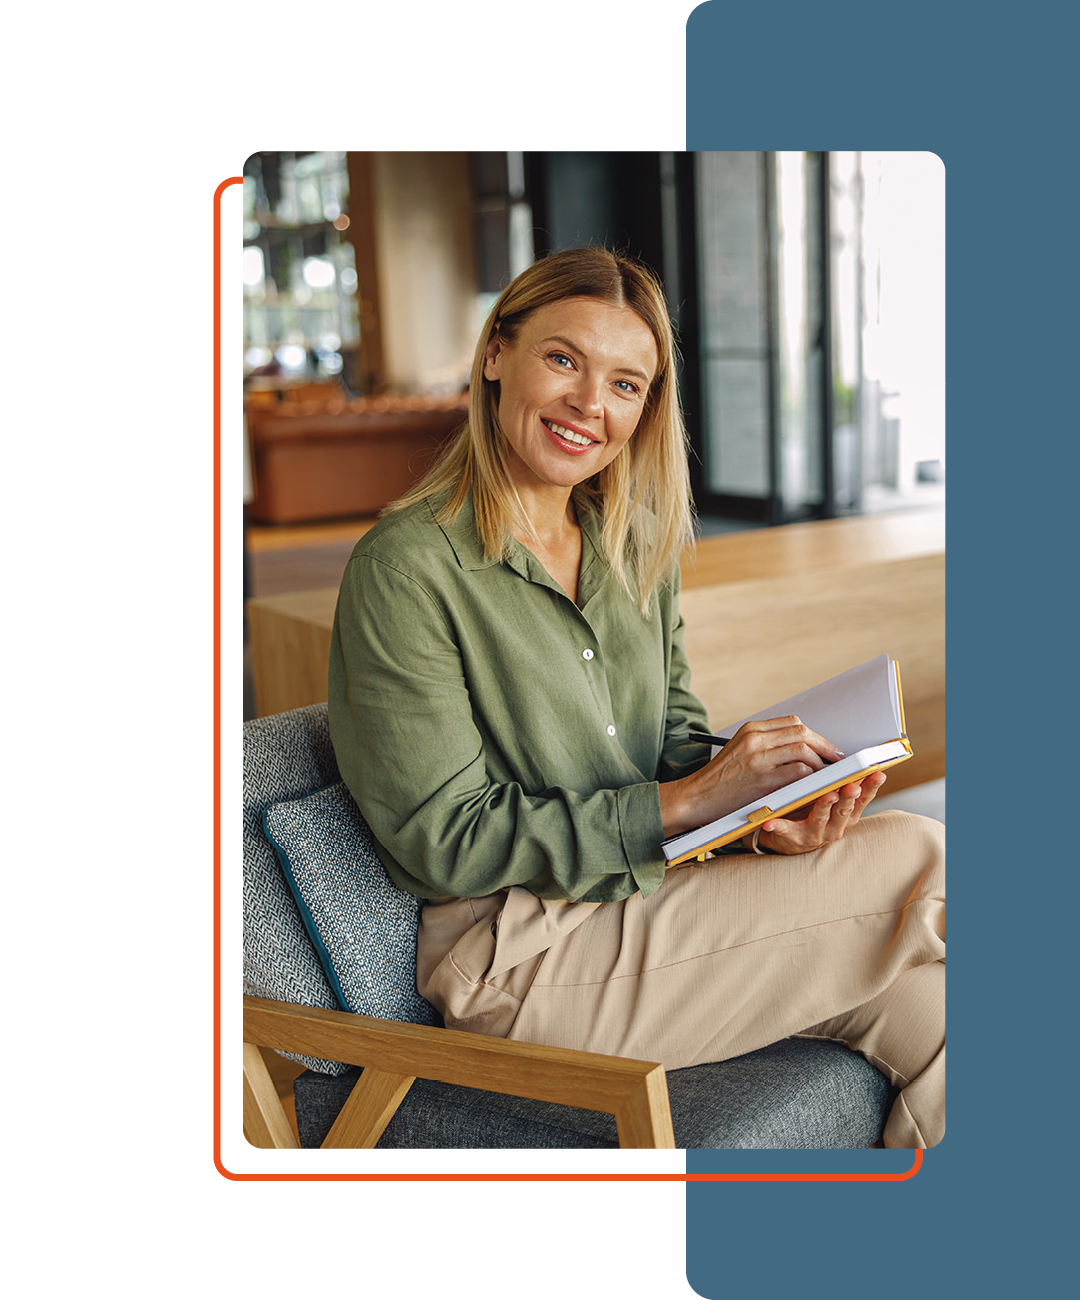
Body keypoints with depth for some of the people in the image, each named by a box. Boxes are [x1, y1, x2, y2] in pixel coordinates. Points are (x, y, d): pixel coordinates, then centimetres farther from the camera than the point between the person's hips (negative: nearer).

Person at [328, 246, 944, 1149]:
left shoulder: (637, 542, 7)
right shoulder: (406, 568, -16)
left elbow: (675, 731, 11)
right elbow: (447, 842, -17)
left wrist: (761, 818, -12)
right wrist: (683, 802, -20)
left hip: (654, 893, 7)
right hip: (519, 953, -7)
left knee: (928, 1008, -12)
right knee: (920, 858, -12)